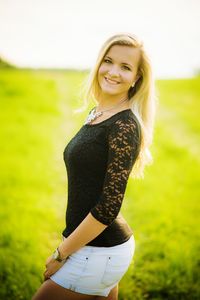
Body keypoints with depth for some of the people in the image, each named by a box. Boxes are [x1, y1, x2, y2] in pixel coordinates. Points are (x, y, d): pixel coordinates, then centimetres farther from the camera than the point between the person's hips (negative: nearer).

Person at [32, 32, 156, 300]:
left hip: (99, 253, -8)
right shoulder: (97, 115, 8)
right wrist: (67, 245, 13)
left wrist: (60, 254, -13)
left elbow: (109, 205, -22)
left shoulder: (125, 126, -19)